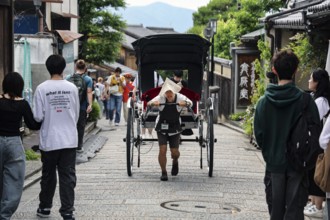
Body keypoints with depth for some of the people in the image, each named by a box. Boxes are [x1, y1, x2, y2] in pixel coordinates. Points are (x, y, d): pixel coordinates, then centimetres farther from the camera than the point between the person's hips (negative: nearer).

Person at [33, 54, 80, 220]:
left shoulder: (42, 88, -9)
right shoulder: (72, 88, -3)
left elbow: (38, 116, -8)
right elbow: (77, 114, 5)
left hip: (49, 140, 0)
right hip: (69, 139, 1)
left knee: (48, 175, 14)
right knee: (68, 176, 2)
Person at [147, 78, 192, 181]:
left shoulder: (180, 97, -11)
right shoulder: (161, 97, -12)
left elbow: (190, 102, -25)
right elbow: (149, 103, -21)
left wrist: (185, 103, -50)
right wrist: (153, 103, -46)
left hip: (175, 129, 1)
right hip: (161, 128, 0)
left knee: (174, 152, 1)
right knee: (162, 150, -11)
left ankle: (175, 162, 37)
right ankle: (163, 173, 5)